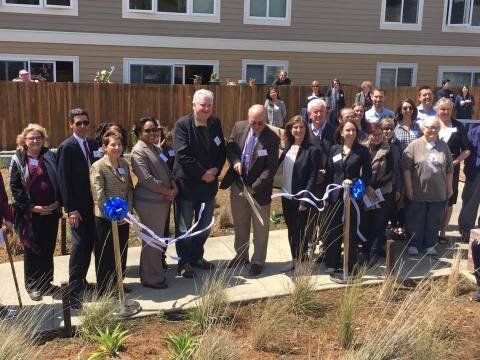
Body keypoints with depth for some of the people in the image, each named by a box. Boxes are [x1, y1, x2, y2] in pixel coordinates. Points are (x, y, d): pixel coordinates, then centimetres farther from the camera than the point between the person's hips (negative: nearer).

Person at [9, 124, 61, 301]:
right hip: (29, 214, -2)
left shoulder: (50, 157, 5)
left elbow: (59, 180, 6)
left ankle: (46, 282, 23)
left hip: (51, 211, 2)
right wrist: (31, 207, -11)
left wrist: (58, 202, -6)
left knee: (48, 248, 9)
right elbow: (14, 187, -4)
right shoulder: (18, 160, 0)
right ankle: (32, 285, 16)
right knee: (32, 250, 4)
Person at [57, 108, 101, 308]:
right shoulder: (66, 147, -9)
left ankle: (81, 280, 24)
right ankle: (73, 290, 0)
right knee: (80, 244, -7)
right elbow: (63, 180, -12)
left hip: (93, 203, 6)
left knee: (89, 244, 9)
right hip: (77, 206, -6)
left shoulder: (93, 144, 8)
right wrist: (71, 209, -16)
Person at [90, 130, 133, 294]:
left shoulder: (125, 164, 8)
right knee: (106, 255, 5)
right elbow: (99, 196, -15)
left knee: (122, 253, 14)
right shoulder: (98, 167, -11)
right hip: (105, 219, -6)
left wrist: (128, 212, -2)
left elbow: (130, 189, 9)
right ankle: (105, 290, 18)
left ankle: (117, 284, 30)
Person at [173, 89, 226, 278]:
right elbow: (182, 155, -20)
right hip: (186, 184, -5)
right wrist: (202, 174, -18)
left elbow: (221, 150, 7)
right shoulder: (182, 124, -14)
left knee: (204, 225, 18)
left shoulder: (215, 123, 3)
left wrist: (215, 170, -10)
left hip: (209, 183, 6)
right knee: (184, 227, 7)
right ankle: (184, 262, 23)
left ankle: (197, 257, 35)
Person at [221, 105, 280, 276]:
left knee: (260, 228, 10)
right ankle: (241, 255, 38)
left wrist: (253, 188, -22)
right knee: (239, 224, 20)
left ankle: (258, 261, 26)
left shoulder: (272, 139, -18)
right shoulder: (239, 127, -5)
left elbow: (270, 169, -17)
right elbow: (229, 147, 7)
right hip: (238, 185, 5)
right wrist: (235, 161, -14)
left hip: (259, 189, -4)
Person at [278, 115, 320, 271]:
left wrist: (305, 199, -17)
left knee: (300, 230, 3)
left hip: (301, 198, -6)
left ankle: (302, 260, 19)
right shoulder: (287, 148, 8)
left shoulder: (312, 150, -10)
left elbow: (313, 177, -13)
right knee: (291, 229, 14)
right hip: (286, 196, 6)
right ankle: (294, 259, 26)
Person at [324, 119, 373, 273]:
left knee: (352, 231, 5)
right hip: (336, 195, 3)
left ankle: (350, 264, 17)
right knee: (334, 230, 7)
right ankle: (332, 263, 19)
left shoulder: (362, 150, -2)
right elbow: (329, 173, 7)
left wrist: (353, 182, -17)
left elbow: (367, 173, 0)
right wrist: (327, 196, 4)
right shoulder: (334, 149, 6)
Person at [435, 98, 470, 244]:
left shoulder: (458, 127, 4)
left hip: (452, 170, 2)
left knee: (449, 202, 7)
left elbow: (466, 150, 4)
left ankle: (442, 232, 19)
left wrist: (454, 162, -8)